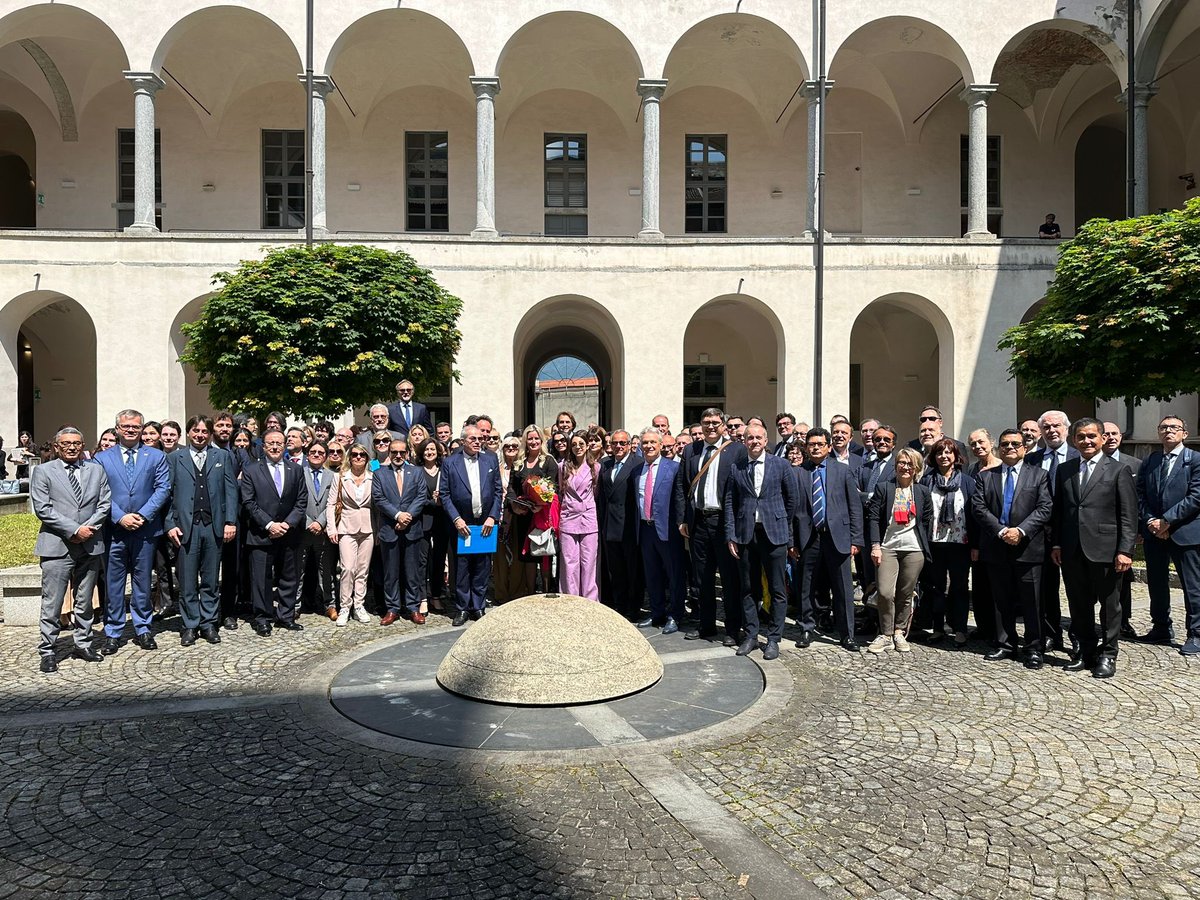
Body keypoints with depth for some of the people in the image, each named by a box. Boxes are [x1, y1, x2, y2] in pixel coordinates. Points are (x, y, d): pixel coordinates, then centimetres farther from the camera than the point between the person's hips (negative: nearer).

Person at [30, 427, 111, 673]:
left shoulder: (96, 471, 12)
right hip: (57, 547, -3)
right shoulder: (43, 471, 2)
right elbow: (42, 508, -7)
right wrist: (74, 530, -13)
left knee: (85, 601, 12)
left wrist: (89, 528, -9)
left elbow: (105, 503, 7)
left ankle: (83, 645, 23)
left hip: (90, 546, 3)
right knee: (52, 604, -1)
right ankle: (46, 652, 9)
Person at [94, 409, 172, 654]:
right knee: (113, 583, 5)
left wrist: (143, 515, -12)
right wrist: (120, 517, -13)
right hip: (114, 530, 0)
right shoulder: (102, 458, 6)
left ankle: (143, 629, 18)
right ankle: (113, 633, 15)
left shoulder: (156, 456, 6)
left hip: (145, 530, 0)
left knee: (143, 582, 8)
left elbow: (163, 489, -2)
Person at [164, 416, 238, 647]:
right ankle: (190, 625, 15)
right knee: (187, 582, 5)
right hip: (186, 526, 0)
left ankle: (209, 623, 17)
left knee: (211, 580, 8)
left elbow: (231, 490, 4)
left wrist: (230, 521, -4)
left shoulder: (223, 457, 10)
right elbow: (167, 493, 4)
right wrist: (170, 524, -6)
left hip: (214, 526, 1)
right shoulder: (174, 459, 8)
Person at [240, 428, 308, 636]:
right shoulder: (251, 471, 1)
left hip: (290, 534, 3)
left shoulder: (296, 470, 9)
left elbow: (301, 502, 5)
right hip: (261, 535, -3)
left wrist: (288, 524, -8)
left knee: (289, 578, 9)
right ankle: (263, 619, 12)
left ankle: (286, 617, 20)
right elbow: (249, 503, -5)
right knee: (262, 579, 1)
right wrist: (269, 525, -13)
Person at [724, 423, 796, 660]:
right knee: (749, 589, 9)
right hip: (746, 534, 2)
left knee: (777, 589, 3)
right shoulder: (735, 468, 6)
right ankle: (751, 635, 20)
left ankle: (773, 638, 13)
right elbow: (729, 503, 6)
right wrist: (731, 535, 0)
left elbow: (791, 498, 9)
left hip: (774, 533, -2)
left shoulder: (780, 465, 1)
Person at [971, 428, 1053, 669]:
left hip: (1028, 547, -2)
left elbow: (1045, 508, -4)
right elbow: (978, 507, -1)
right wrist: (1001, 531, -13)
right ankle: (1006, 645, 20)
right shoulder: (984, 476, 10)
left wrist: (1021, 530, -16)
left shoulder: (1038, 475, 6)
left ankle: (1033, 649, 12)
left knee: (1032, 602, 2)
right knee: (1002, 601, 10)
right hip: (996, 548, 2)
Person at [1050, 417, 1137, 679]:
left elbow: (1128, 515, -5)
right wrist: (1056, 543, 6)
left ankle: (1107, 655, 18)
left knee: (1109, 605, 6)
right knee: (1078, 605, 11)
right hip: (1072, 551, 4)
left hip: (1105, 550, -4)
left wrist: (1125, 550, -12)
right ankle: (1086, 652, 23)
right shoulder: (1064, 470, 11)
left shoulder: (1118, 471, -1)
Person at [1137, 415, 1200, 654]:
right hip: (1154, 533, 5)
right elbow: (1140, 496, 8)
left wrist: (1166, 520, -15)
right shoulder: (1149, 462, 11)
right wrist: (1150, 521, -6)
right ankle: (1161, 628, 25)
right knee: (1156, 584, 12)